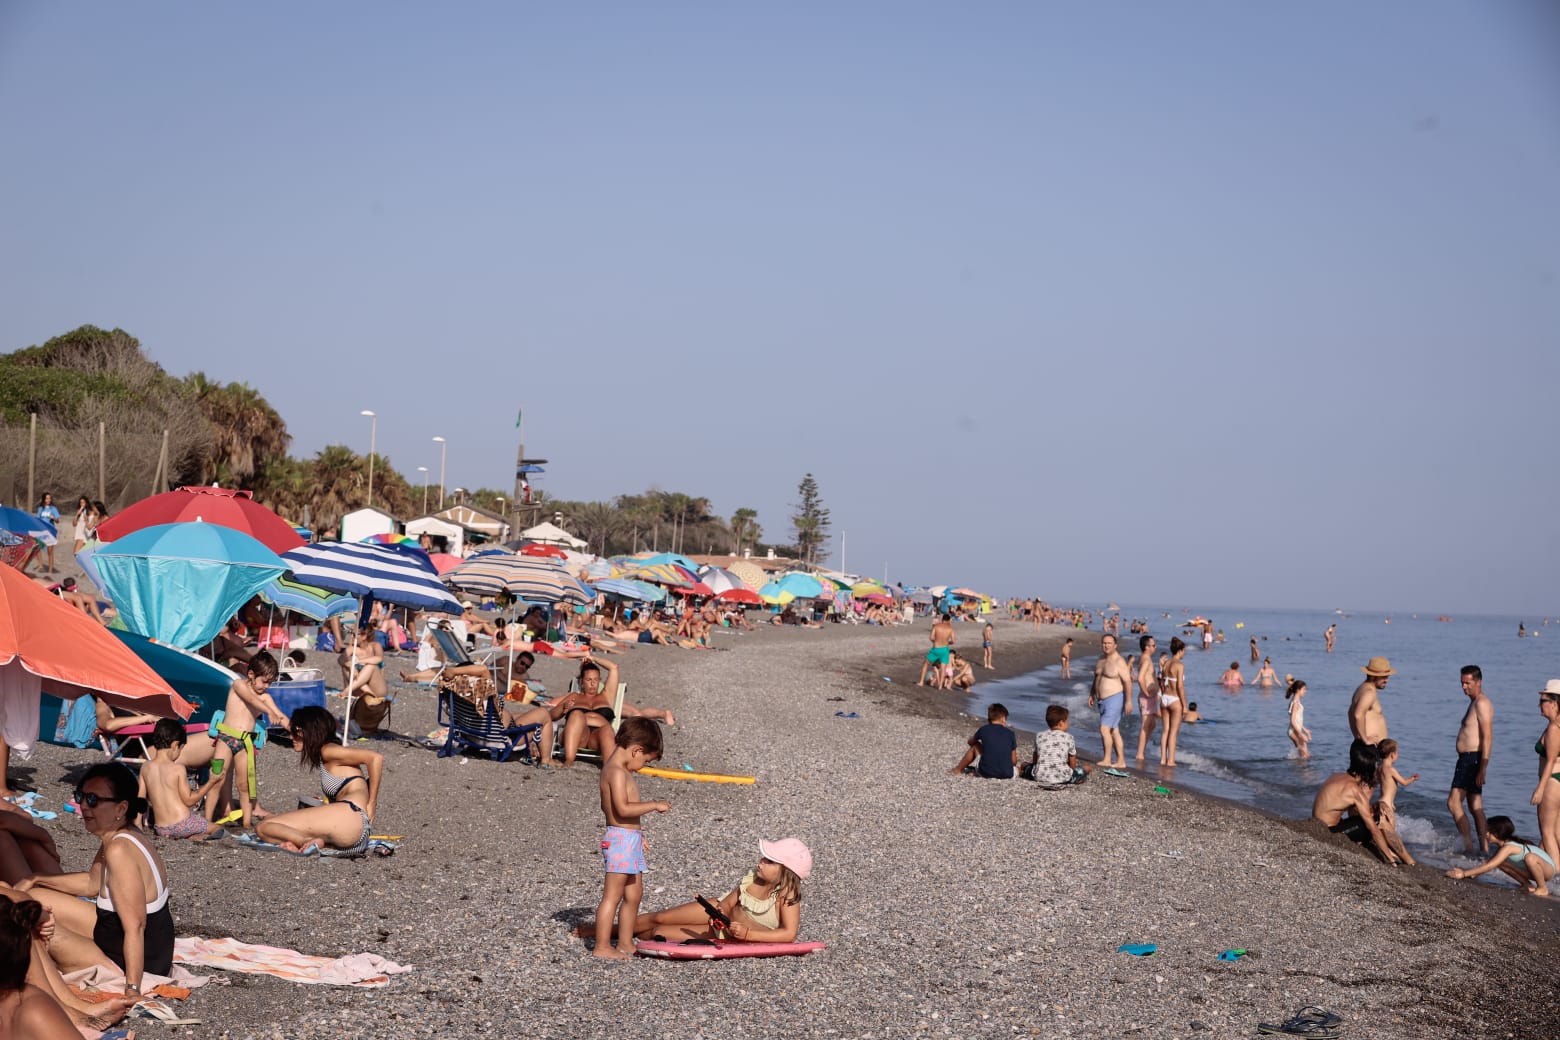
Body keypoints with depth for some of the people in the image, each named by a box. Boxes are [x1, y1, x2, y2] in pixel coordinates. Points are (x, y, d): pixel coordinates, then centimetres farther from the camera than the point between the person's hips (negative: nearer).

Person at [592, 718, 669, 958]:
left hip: (629, 839, 11)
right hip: (621, 838, -11)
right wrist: (654, 805, -18)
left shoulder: (617, 769, 15)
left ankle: (625, 943, 22)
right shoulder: (617, 772, -17)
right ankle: (602, 946, -4)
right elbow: (623, 808, -26)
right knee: (613, 895, -7)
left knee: (634, 894, 15)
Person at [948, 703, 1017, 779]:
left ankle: (958, 770, 35)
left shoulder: (984, 730, 3)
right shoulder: (1010, 733, 3)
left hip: (986, 773, 0)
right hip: (1007, 775, 0)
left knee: (975, 746, 23)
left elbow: (970, 742, 26)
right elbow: (1014, 761, 5)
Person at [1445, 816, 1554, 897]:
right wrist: (1473, 874, -8)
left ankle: (1543, 889, -17)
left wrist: (1464, 874, -32)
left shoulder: (1508, 847, -28)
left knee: (1530, 857, -40)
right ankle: (1527, 885, 7)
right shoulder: (1502, 845, 0)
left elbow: (1489, 866, -32)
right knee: (1500, 862, -4)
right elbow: (1490, 863, 6)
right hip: (1533, 869, 8)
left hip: (1548, 869, -8)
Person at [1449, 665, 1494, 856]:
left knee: (1453, 802, -14)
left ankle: (1468, 845, -13)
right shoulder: (1476, 702, 18)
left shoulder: (1482, 702, -14)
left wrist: (1483, 768, -25)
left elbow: (1487, 737, -21)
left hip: (1473, 759, -11)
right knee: (1475, 807, 12)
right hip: (1468, 759, 11)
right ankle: (1483, 848, 14)